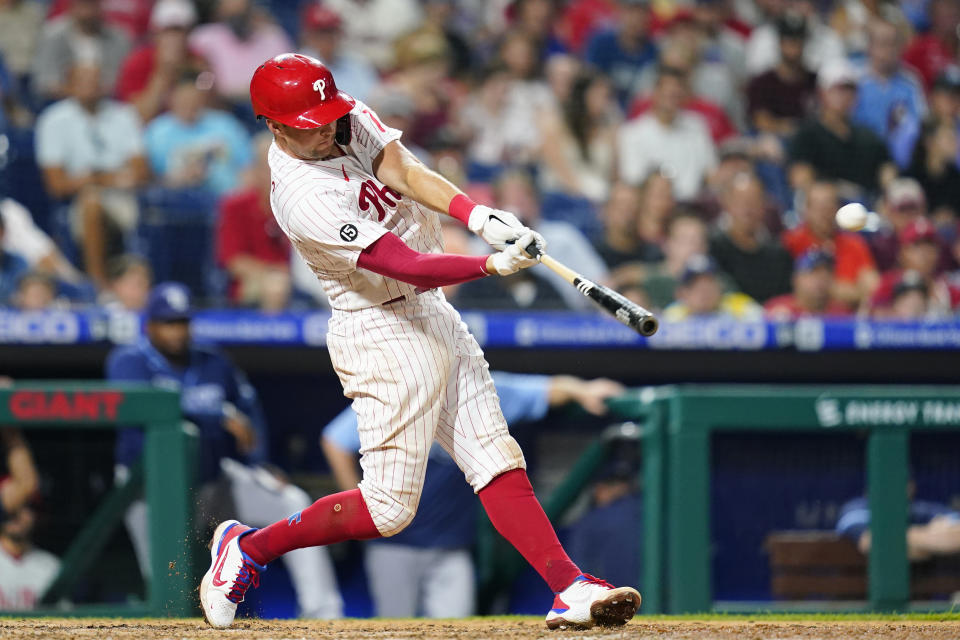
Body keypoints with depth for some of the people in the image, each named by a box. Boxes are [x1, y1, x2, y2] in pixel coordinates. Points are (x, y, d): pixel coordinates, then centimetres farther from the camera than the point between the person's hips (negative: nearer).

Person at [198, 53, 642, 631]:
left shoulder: (351, 120, -1)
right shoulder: (303, 198, -25)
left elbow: (403, 170, -15)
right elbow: (409, 267, -28)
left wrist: (476, 214, -31)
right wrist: (494, 264, -33)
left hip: (433, 314, 8)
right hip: (385, 337, -8)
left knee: (497, 460, 2)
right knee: (388, 508, -3)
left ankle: (570, 589, -2)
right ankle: (248, 548, 12)